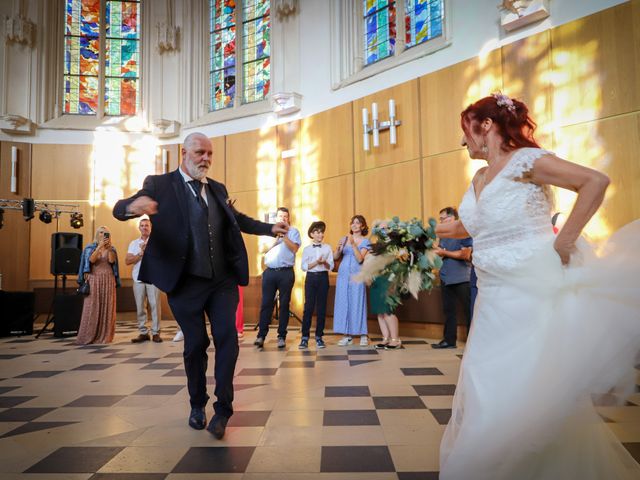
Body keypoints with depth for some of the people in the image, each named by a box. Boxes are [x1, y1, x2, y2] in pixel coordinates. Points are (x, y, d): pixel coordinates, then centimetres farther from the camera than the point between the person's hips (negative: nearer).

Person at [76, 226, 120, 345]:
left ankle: (105, 336, 1)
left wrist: (109, 247, -12)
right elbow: (91, 260, -10)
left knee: (107, 308, -2)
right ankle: (88, 336, -4)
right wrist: (100, 246, -15)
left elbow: (112, 260, -5)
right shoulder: (90, 247, 9)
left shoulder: (111, 248, 13)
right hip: (94, 279, -1)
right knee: (92, 308, -7)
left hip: (108, 279, 2)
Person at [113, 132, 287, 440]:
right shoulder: (160, 185, -2)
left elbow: (237, 219, 28)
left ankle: (223, 409, 6)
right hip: (186, 283, -3)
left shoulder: (218, 189, 14)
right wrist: (134, 206, -39)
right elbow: (119, 209, -14)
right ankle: (197, 405, 28)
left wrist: (270, 228, 17)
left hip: (223, 280, 4)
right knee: (195, 344, 5)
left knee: (227, 339, -5)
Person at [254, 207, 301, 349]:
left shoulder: (293, 231, 9)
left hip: (286, 272, -2)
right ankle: (261, 335, 4)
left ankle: (282, 336, 8)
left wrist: (284, 236, -9)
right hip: (269, 272, 2)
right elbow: (265, 249, 4)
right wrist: (276, 238, -6)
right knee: (266, 303, 0)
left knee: (284, 304, 2)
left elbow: (294, 248, -6)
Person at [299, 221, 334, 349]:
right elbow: (304, 267, -3)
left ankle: (319, 337, 11)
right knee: (308, 307, -4)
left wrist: (325, 262, -16)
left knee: (321, 307, 3)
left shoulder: (327, 248, 9)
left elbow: (331, 266, 4)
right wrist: (316, 262, -15)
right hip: (311, 277, -1)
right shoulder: (307, 249, 6)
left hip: (323, 277, 1)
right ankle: (305, 337, 0)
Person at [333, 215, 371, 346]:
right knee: (343, 303, 1)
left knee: (357, 303, -3)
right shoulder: (344, 238, 11)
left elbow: (360, 259, -10)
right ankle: (347, 335, 7)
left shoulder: (365, 241, 3)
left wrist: (353, 244, -19)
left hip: (357, 275, -3)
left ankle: (363, 335, 5)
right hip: (343, 274, 3)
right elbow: (335, 257, 8)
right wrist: (338, 249, -11)